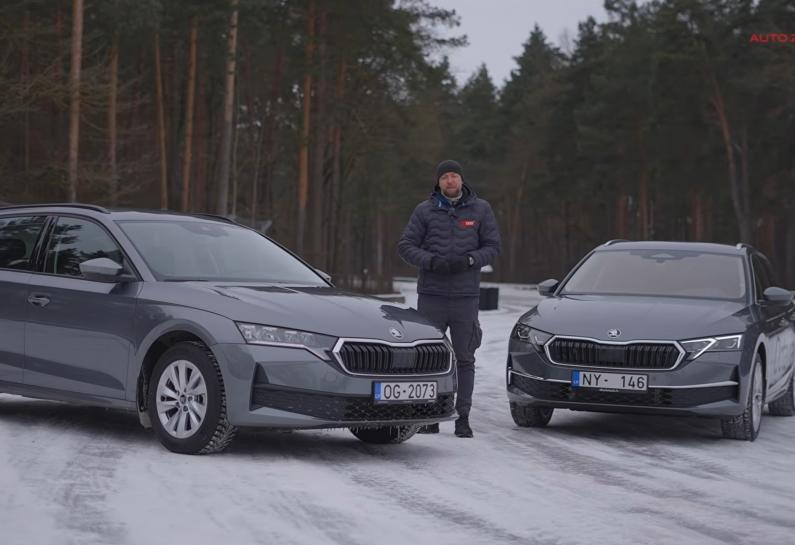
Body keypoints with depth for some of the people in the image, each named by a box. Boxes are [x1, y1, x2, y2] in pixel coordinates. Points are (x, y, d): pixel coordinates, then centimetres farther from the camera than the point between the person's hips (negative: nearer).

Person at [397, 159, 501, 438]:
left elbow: (493, 246, 3)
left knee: (464, 358, 3)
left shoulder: (480, 209, 4)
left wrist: (468, 260, -15)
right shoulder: (425, 211, 2)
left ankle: (462, 417, 9)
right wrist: (431, 261, -17)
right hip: (431, 295, 0)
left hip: (466, 295, 0)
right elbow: (406, 246, 0)